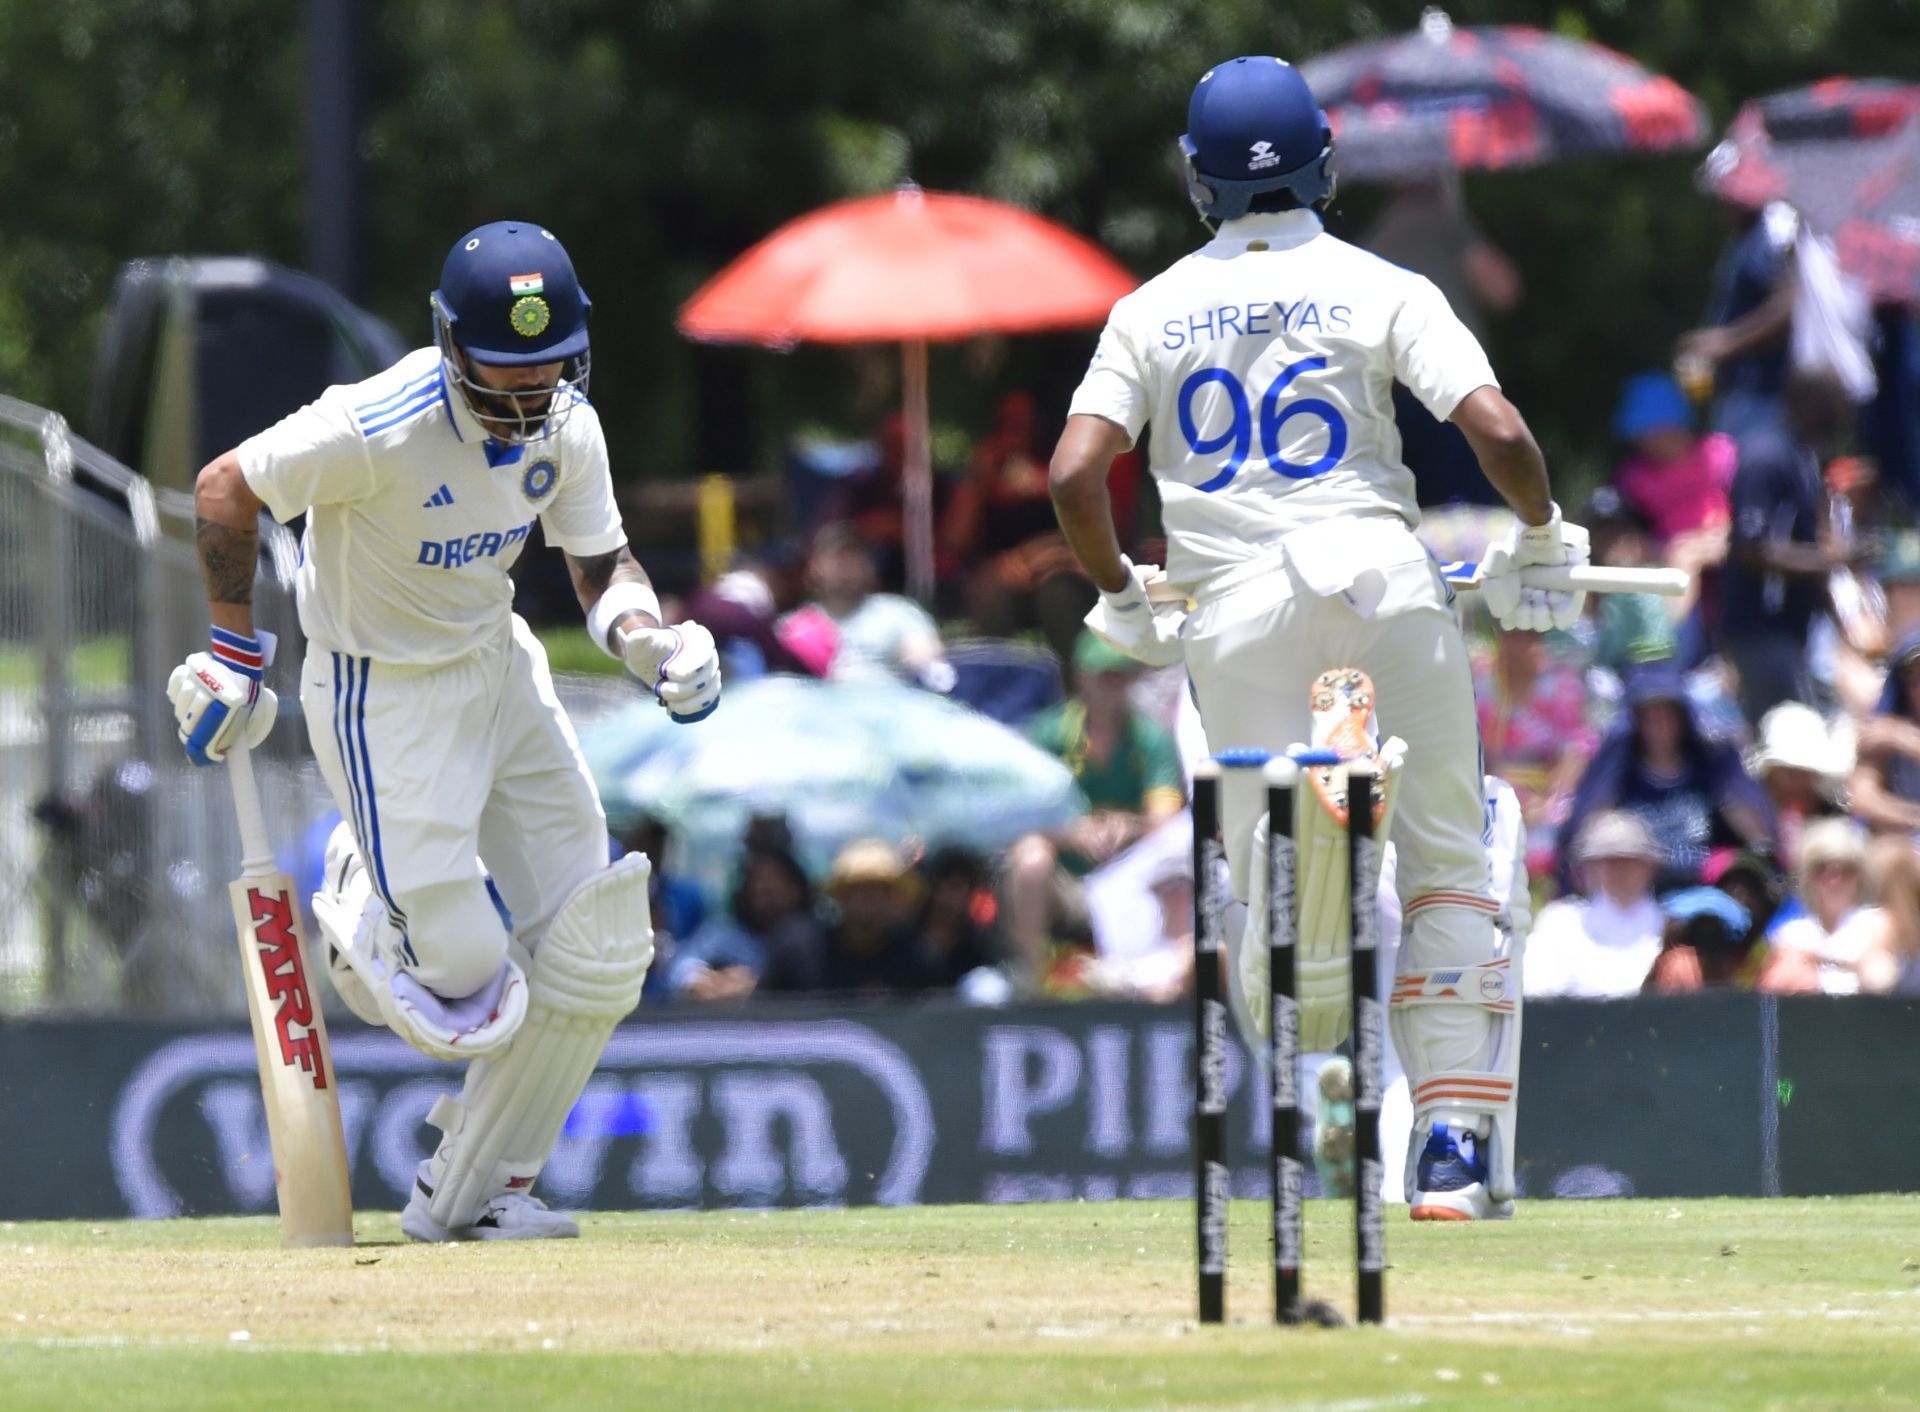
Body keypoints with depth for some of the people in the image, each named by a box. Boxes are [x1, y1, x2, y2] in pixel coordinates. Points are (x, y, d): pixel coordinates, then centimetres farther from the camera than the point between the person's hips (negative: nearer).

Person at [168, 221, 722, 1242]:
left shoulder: (566, 428, -8)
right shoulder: (377, 429, -28)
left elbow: (603, 568, 4)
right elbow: (224, 489, -17)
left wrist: (647, 640, -18)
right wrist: (233, 656, -14)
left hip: (497, 666, 7)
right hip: (380, 693, -7)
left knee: (595, 958, 2)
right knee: (467, 977, -13)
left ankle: (468, 1194, 16)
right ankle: (364, 909, 24)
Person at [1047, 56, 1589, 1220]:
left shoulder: (1153, 309, 9)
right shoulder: (1380, 292, 2)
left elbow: (1076, 474, -1)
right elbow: (1498, 431, -10)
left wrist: (1120, 597, 15)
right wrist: (1542, 538, 8)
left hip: (1234, 602, 1)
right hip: (1380, 573, -1)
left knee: (1259, 869, 10)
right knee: (1447, 863, 10)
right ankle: (1461, 1145, 5)